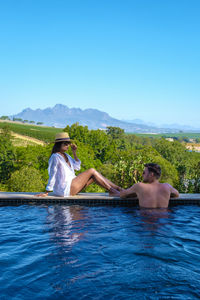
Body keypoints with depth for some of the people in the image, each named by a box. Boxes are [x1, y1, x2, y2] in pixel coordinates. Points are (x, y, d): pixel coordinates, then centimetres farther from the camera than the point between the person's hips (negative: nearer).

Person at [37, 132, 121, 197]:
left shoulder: (66, 155, 14)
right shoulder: (55, 157, -12)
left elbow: (77, 167, 20)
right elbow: (52, 176, -13)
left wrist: (74, 153, 13)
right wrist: (46, 193, -12)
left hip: (71, 185, 9)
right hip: (64, 189, -9)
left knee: (94, 176, -2)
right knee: (92, 171, -13)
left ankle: (118, 188, -4)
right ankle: (112, 191, -12)